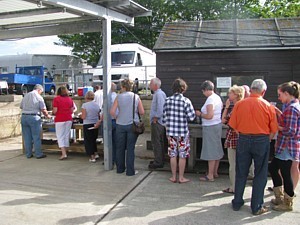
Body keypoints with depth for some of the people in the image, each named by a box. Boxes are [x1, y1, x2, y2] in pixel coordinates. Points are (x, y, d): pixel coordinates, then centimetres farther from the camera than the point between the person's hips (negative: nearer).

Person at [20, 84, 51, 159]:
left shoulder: (26, 96, 12)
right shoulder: (39, 97, -5)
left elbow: (21, 106, 15)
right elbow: (43, 110, -6)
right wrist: (47, 115, 10)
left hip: (24, 117, 5)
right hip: (34, 117, -5)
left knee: (27, 137, 10)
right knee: (36, 137, 2)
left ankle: (28, 154, 17)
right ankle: (38, 154, 6)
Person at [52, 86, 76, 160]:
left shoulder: (56, 99, -4)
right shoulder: (70, 99, 8)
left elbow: (55, 111, -8)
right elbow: (72, 111, 8)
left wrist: (53, 112, 13)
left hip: (60, 120, -4)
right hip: (69, 119, 4)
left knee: (60, 137, 1)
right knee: (66, 136, 12)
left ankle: (64, 154, -7)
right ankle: (65, 152, 17)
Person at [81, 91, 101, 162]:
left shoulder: (84, 105, -11)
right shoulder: (97, 105, 4)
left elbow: (83, 117, -15)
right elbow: (99, 116, 9)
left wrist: (81, 115, 6)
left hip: (87, 125, -5)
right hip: (95, 124, 5)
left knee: (88, 141, 6)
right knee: (93, 139, 23)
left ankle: (92, 157, 6)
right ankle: (95, 153, 24)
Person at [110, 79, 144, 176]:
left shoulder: (119, 97, -4)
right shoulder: (136, 97, -1)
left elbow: (112, 112, -10)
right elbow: (142, 112, -3)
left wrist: (116, 118, 8)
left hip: (120, 125, 0)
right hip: (132, 124, 0)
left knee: (120, 147, 13)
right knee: (130, 148, 4)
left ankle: (120, 168, 25)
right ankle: (130, 171, 7)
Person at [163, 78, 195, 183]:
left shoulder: (168, 100, -1)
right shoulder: (186, 101, -11)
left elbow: (164, 117, 3)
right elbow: (191, 117, -12)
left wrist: (167, 131, 13)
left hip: (171, 132, 3)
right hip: (183, 132, -3)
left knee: (173, 155, 12)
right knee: (182, 155, 9)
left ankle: (173, 177, 21)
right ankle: (181, 177, 17)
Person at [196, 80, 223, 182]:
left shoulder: (210, 99, -19)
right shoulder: (218, 97, 10)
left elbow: (209, 116, -25)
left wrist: (200, 114, -9)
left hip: (210, 127, -10)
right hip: (218, 125, 10)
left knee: (211, 151, -4)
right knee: (216, 150, 15)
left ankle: (210, 175, 3)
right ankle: (215, 172, 27)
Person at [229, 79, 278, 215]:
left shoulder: (239, 104, -4)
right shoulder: (268, 106, -8)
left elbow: (233, 125, -1)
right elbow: (273, 130, -4)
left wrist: (243, 135, 12)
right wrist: (266, 141, 12)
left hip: (243, 140, 2)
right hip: (261, 140, -2)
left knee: (241, 173, 13)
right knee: (260, 175, 9)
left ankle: (237, 203, 23)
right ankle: (257, 207, 16)